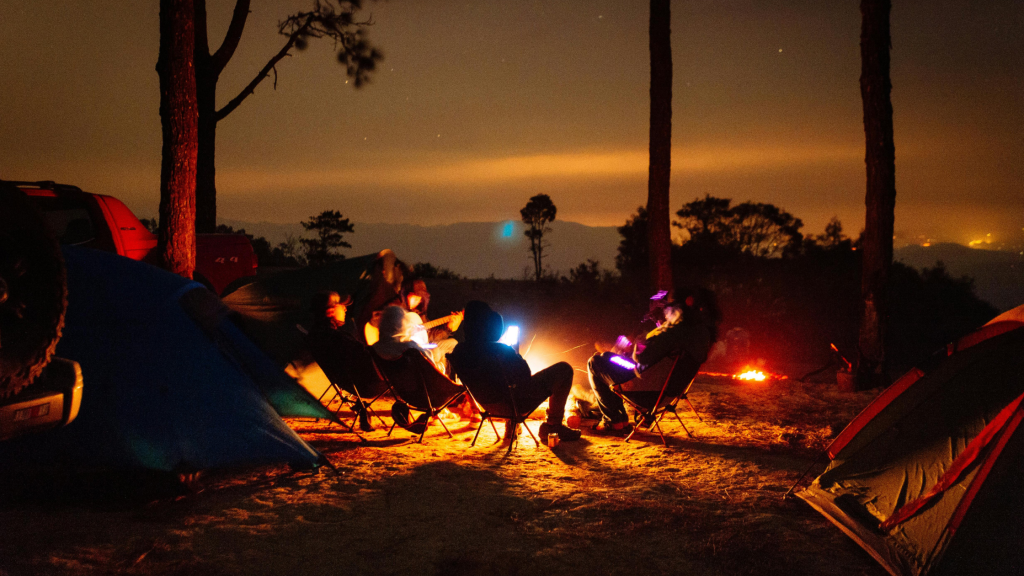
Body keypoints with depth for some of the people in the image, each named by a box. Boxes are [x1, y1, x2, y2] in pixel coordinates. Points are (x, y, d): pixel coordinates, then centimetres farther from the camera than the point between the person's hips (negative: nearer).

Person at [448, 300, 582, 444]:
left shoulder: (458, 352, -12)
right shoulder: (501, 350, -32)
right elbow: (525, 376, -18)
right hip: (516, 402, -7)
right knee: (564, 369, 4)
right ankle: (553, 426, 13)